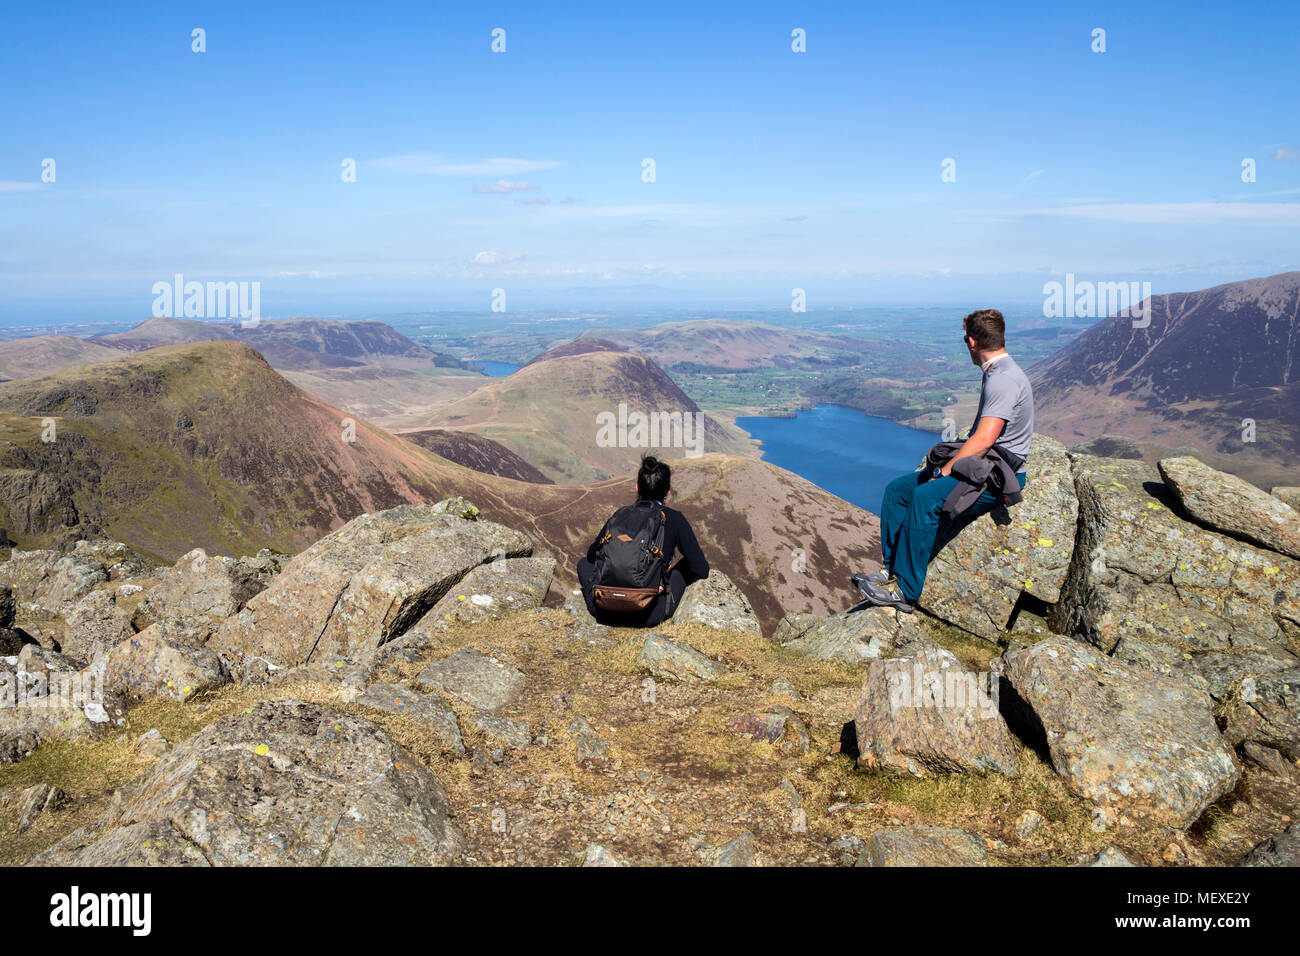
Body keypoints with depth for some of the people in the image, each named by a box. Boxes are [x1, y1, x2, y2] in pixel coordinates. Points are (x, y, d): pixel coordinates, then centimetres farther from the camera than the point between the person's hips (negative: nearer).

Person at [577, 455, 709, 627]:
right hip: (651, 616, -2)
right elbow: (702, 570, 1)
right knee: (685, 565, 23)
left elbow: (592, 555, 20)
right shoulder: (674, 519, -1)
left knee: (584, 563, 31)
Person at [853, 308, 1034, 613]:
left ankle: (906, 591, -25)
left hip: (998, 476, -10)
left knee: (925, 496, -31)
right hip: (981, 465, 10)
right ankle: (892, 571, 2)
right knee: (897, 489, 1)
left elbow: (982, 441, -26)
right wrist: (945, 466, 8)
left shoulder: (1004, 379, -18)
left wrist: (946, 471, -18)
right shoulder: (997, 374, 15)